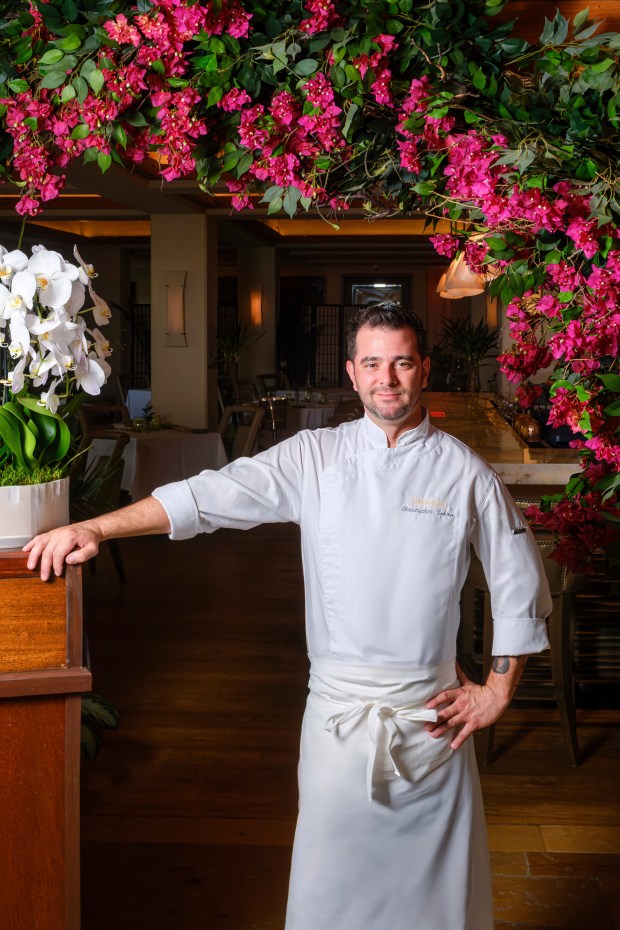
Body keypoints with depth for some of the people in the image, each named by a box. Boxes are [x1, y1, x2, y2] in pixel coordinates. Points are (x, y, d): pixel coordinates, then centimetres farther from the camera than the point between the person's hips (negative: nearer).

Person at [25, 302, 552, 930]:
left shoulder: (463, 471, 0)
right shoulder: (315, 458, 0)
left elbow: (519, 581, 7)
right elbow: (214, 496, -7)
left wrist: (498, 691, 5)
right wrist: (96, 527, -17)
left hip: (432, 712, 0)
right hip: (339, 707, 0)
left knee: (433, 877, 12)